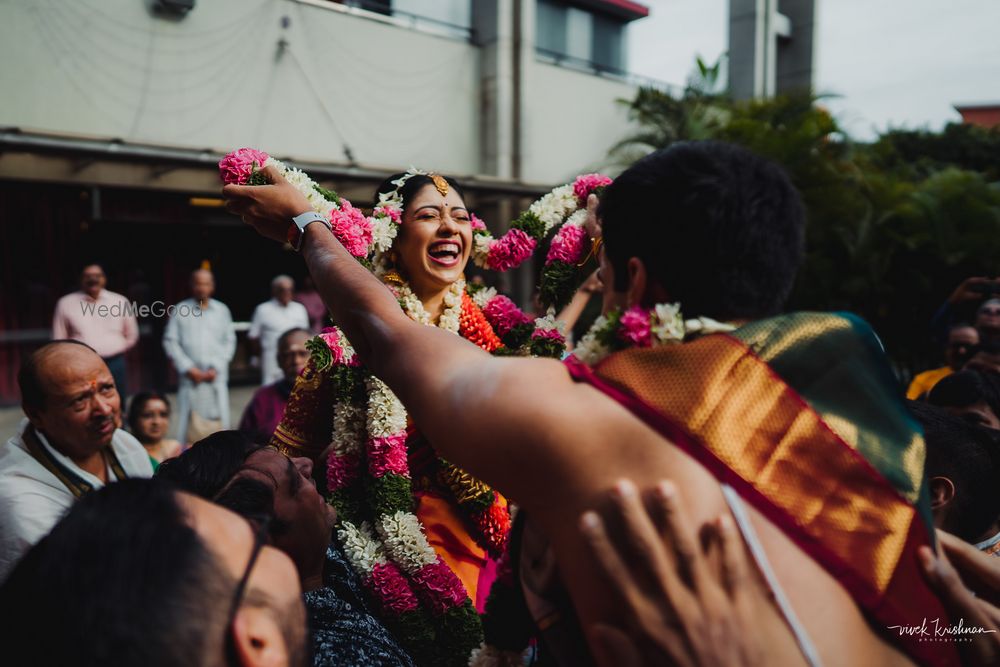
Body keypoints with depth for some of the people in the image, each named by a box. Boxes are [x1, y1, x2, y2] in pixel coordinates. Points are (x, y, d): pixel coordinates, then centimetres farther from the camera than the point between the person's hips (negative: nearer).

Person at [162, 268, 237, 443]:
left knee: (219, 419, -3)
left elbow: (229, 342, 8)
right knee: (186, 420, -3)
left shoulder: (222, 310, 10)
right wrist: (188, 368, -5)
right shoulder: (180, 309, 7)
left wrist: (216, 368, -3)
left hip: (216, 376, 1)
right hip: (190, 376, -1)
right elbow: (170, 342, 4)